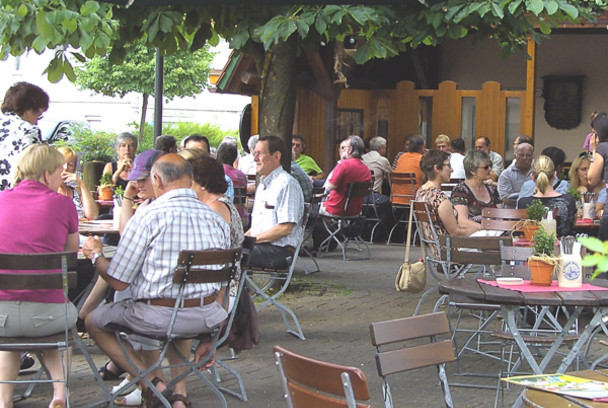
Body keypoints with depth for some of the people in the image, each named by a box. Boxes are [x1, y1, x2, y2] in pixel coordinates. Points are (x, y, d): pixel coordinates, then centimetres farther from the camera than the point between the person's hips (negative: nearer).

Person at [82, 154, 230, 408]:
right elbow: (221, 284, 13)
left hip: (157, 318, -5)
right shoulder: (217, 220, 4)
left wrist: (95, 254, 13)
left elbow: (118, 282, -9)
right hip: (205, 318, 5)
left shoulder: (147, 218, -12)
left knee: (93, 322, 20)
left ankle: (150, 382, 7)